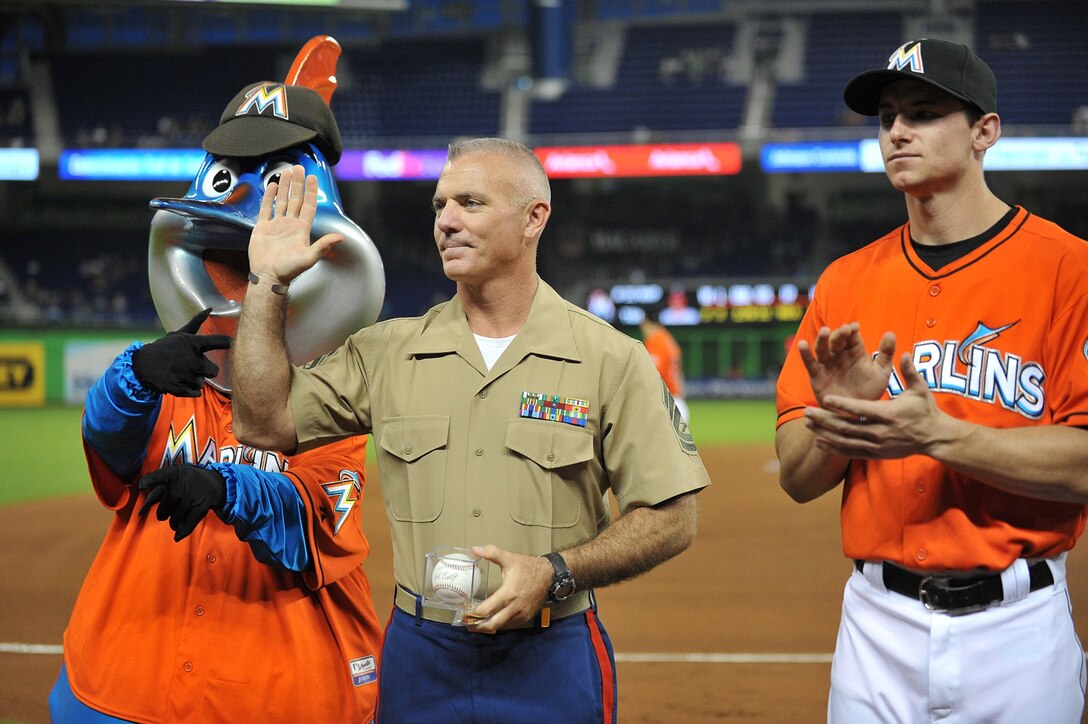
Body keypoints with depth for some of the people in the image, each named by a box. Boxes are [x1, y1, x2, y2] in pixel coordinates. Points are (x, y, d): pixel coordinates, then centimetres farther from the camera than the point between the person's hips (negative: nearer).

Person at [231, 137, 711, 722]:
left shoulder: (610, 358, -3)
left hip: (553, 663, -2)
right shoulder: (387, 351, 7)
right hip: (419, 661, 3)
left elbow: (673, 519, -5)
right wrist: (267, 284, -3)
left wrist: (554, 574, -18)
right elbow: (265, 424, 0)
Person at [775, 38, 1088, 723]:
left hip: (1018, 629, -3)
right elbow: (798, 480, 7)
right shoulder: (845, 282, 7)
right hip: (879, 630, 3)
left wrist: (937, 434, -25)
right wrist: (839, 420, -14)